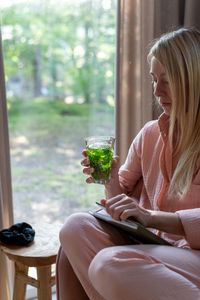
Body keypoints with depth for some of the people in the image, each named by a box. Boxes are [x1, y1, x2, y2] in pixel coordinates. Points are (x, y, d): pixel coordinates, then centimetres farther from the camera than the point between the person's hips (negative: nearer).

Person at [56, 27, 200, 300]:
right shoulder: (149, 134, 11)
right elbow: (124, 197, 16)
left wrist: (151, 216, -27)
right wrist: (111, 180, -5)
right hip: (149, 243, 6)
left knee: (110, 264, -32)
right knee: (77, 226, -18)